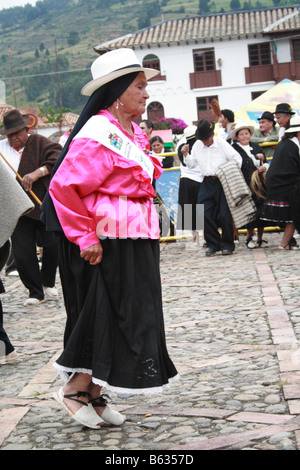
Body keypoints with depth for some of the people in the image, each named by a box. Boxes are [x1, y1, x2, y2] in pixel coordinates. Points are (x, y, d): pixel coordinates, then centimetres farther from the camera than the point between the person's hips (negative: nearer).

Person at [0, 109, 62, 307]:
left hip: (45, 206, -1)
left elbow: (58, 157, -15)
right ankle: (35, 292, 12)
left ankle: (48, 282, 25)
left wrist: (37, 173, -26)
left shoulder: (39, 142, 0)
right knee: (22, 253, -4)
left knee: (53, 244, -2)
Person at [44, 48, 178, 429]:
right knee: (112, 315, -4)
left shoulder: (133, 134, 13)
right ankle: (74, 390, 10)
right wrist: (85, 238, -20)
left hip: (136, 243, 9)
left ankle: (94, 396, 20)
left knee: (129, 316, 11)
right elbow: (64, 187, -21)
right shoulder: (99, 133, -16)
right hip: (108, 245, -9)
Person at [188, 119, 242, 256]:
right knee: (205, 215, -3)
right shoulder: (197, 146, 7)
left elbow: (237, 159, -2)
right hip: (207, 183, 4)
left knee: (224, 215, -5)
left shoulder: (222, 143, -6)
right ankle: (213, 244, 11)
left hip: (222, 182, -4)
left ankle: (227, 245, 9)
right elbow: (192, 164, 18)